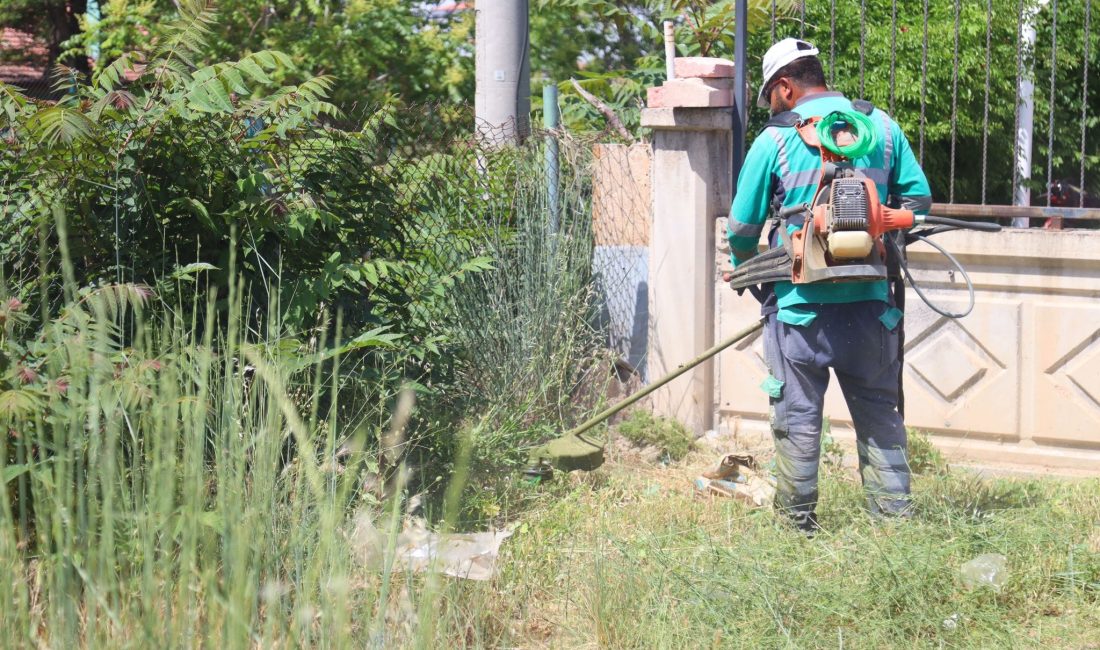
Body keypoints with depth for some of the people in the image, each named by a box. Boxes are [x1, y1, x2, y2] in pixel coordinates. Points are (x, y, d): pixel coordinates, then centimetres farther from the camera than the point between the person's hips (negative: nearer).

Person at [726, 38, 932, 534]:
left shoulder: (774, 140, -4)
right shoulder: (882, 126, 5)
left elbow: (742, 228, 1)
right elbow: (918, 199, 8)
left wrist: (745, 272, 20)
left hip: (801, 306, -3)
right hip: (870, 303, 3)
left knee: (797, 417, 7)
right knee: (879, 413, 13)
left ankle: (796, 521, 14)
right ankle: (895, 513, 12)